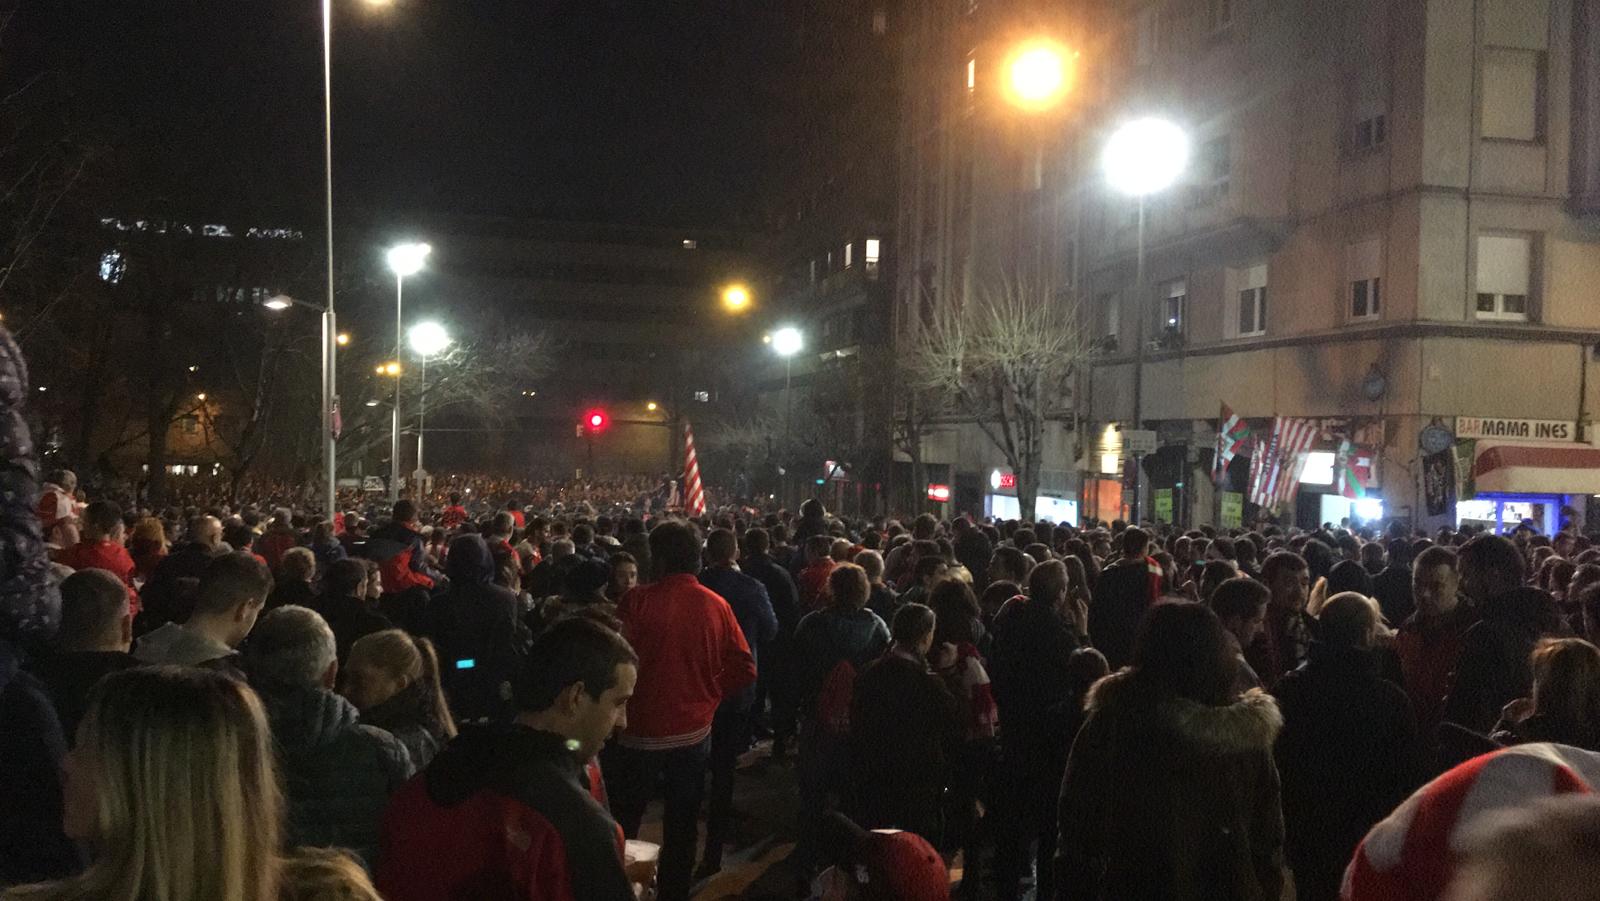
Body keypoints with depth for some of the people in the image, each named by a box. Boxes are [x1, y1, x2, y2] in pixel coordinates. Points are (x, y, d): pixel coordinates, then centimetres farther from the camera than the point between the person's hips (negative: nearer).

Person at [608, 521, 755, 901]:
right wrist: (707, 694, 7)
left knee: (622, 826, 14)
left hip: (642, 730, -3)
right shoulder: (717, 605, -6)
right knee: (681, 826, 18)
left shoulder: (638, 600, -16)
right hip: (694, 730, 3)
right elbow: (745, 669, -6)